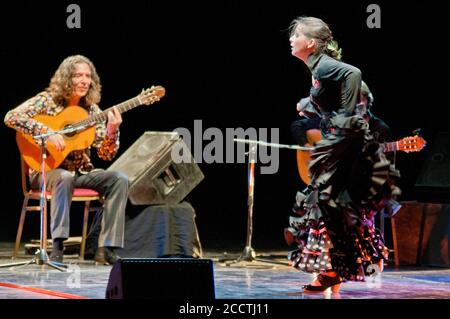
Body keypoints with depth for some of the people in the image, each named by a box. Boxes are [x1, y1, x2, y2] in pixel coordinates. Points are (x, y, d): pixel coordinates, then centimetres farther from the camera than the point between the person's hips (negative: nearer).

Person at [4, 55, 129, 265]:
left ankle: (106, 248, -21)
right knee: (65, 178, -39)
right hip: (47, 170, -5)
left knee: (119, 180, -18)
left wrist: (112, 131, -18)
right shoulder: (48, 100, -6)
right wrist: (47, 132, -27)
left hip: (81, 171, 5)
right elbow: (11, 117, -20)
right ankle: (57, 246, -36)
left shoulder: (91, 111, 6)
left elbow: (106, 155, 2)